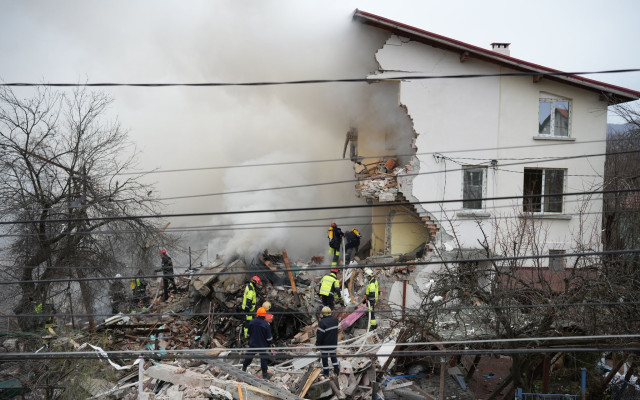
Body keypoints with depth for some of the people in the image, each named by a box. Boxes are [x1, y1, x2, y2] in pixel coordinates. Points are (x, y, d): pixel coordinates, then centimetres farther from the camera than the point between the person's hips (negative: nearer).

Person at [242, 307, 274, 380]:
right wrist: (270, 343, 6)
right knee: (263, 359, 9)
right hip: (262, 345, -4)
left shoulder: (252, 322, -7)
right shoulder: (266, 325, -21)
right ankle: (265, 374, 17)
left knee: (249, 356, 20)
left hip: (252, 344, 4)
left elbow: (249, 334, 7)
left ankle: (244, 369, 35)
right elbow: (269, 337, -13)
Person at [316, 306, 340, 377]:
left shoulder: (322, 322, -26)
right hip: (333, 343, 5)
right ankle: (336, 368, 25)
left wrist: (317, 344, -10)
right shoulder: (335, 320, -6)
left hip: (325, 344, -5)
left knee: (324, 357, 11)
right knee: (333, 355, 24)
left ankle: (326, 372, 23)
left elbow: (320, 335, -20)